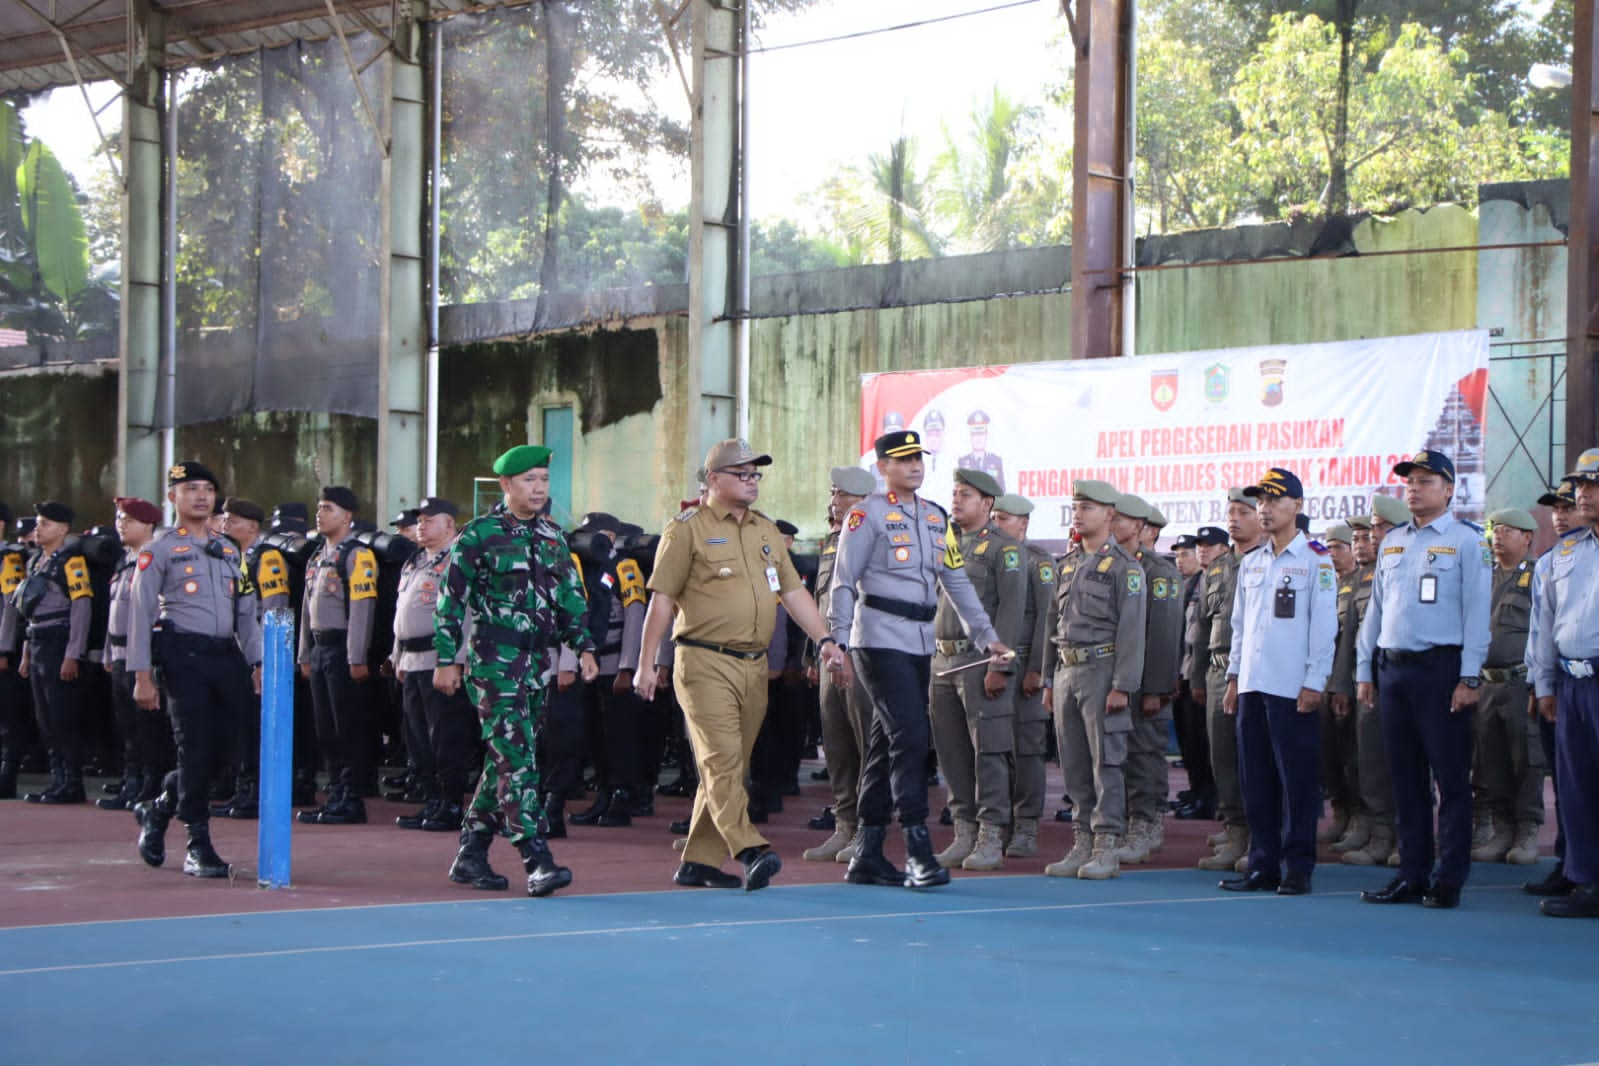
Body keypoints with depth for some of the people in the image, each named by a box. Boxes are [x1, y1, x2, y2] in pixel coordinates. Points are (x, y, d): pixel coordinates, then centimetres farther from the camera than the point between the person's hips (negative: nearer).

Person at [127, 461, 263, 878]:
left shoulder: (230, 550, 17)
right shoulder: (158, 552, 1)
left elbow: (247, 612, 18)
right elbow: (140, 615, -3)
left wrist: (256, 664, 10)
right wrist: (143, 675, -9)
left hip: (227, 656, 5)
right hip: (184, 656, -5)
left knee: (222, 747, 4)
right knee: (196, 748, -7)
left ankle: (158, 810, 27)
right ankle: (198, 846, -1)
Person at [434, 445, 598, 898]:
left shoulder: (552, 537, 13)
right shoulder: (479, 535, -5)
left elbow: (570, 596, 19)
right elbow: (450, 600, -4)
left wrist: (584, 646, 8)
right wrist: (447, 660, -8)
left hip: (538, 660, 7)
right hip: (495, 659, -6)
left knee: (505, 759, 9)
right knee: (516, 758, -13)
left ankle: (471, 855, 18)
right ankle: (537, 861, -19)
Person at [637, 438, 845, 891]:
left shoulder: (767, 531, 18)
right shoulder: (687, 530, -2)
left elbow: (793, 591, 19)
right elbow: (661, 600, -4)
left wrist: (824, 640, 6)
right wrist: (646, 666, -8)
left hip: (754, 666, 7)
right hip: (705, 663, -7)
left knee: (730, 765, 7)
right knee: (722, 759, -14)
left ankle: (699, 862, 12)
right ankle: (750, 852, -24)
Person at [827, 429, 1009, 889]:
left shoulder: (936, 518, 15)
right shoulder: (867, 515, -5)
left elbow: (956, 580, 15)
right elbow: (844, 584, -7)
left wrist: (986, 635, 8)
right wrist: (837, 644, -15)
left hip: (920, 643, 7)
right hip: (880, 639, -7)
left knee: (886, 743, 10)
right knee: (909, 736, -15)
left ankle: (867, 855, 14)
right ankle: (917, 850, -16)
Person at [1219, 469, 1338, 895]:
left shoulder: (1316, 561, -3)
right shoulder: (1250, 563, 15)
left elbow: (1324, 626, -7)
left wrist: (1314, 684, -12)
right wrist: (1234, 677, 14)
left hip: (1293, 691, -6)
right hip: (1252, 686, 6)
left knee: (1297, 780, -3)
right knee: (1256, 780, 6)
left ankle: (1297, 868, 1)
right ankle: (1263, 865, 12)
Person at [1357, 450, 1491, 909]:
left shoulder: (1466, 541, -2)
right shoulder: (1392, 542, 16)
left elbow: (1476, 612, -7)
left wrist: (1469, 677, -12)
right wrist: (1365, 671, 13)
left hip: (1440, 668, -6)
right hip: (1393, 668, 6)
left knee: (1450, 776, -3)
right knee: (1406, 776, 8)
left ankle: (1449, 881, 0)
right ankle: (1412, 875, 12)